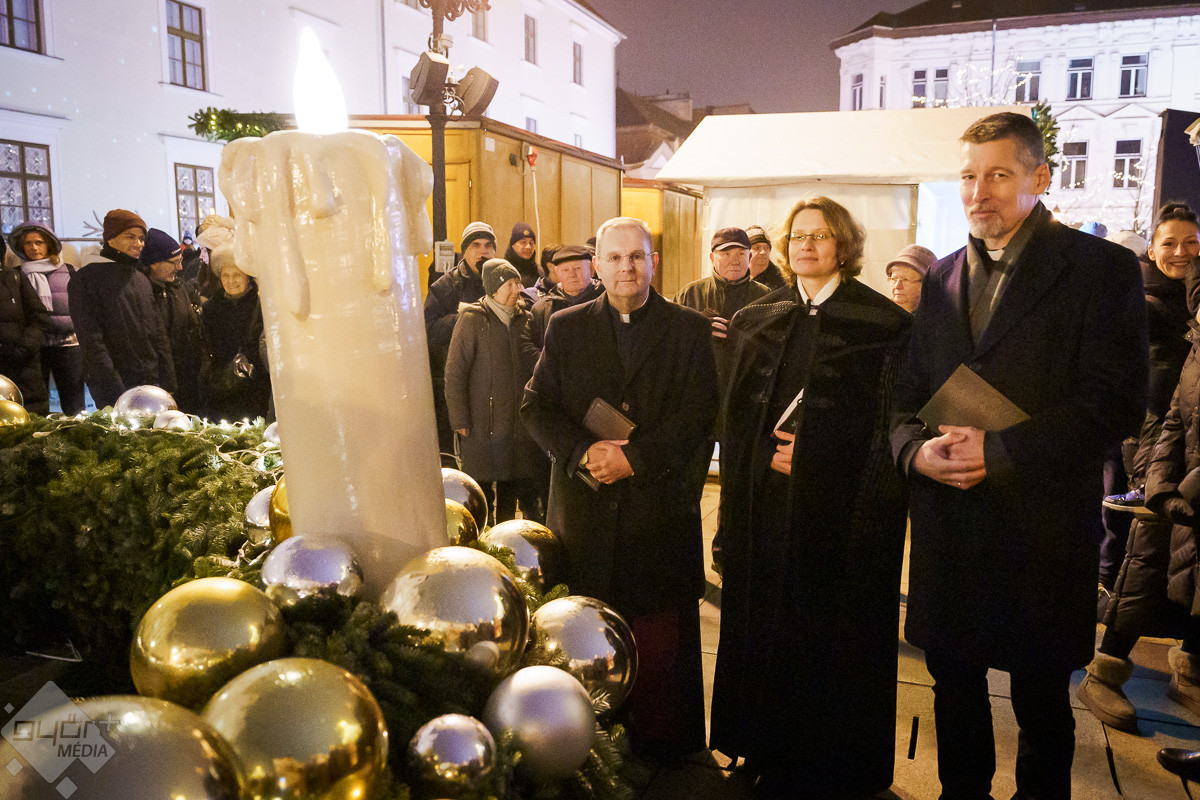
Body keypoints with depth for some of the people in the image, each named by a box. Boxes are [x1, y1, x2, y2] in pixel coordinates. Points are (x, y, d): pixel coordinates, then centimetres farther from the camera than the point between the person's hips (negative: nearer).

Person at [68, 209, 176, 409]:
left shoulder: (143, 280, 17)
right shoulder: (87, 278, -2)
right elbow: (91, 340, -10)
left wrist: (167, 385, 7)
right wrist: (115, 393, -17)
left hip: (152, 384, 6)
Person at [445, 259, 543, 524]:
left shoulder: (524, 319, 10)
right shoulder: (472, 319, -5)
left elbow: (533, 367, 16)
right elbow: (454, 372, -6)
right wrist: (459, 420, -10)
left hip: (518, 423, 5)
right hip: (482, 423, -4)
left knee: (513, 491, 11)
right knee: (480, 490, 1)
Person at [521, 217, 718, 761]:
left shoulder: (690, 329, 5)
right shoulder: (565, 327, 9)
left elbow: (698, 414, -4)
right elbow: (535, 406, 4)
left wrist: (634, 456, -14)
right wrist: (583, 452, -13)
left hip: (661, 507, -1)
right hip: (585, 509, 1)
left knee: (661, 649, 6)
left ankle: (663, 750, 23)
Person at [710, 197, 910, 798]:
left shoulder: (884, 321, -2)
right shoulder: (753, 319, 11)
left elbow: (888, 420, -7)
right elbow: (735, 413, 12)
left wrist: (812, 452, -13)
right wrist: (767, 454, -5)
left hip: (840, 507, -4)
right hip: (764, 507, 4)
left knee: (834, 636, 5)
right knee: (764, 630, 11)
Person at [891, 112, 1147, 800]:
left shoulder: (1100, 267, -5)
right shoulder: (943, 277, 10)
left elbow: (1116, 402, -13)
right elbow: (907, 395, 10)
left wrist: (1000, 450, -20)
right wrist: (916, 450, -10)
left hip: (1043, 532, -4)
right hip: (948, 528, 4)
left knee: (1042, 699, 13)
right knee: (954, 688, 17)